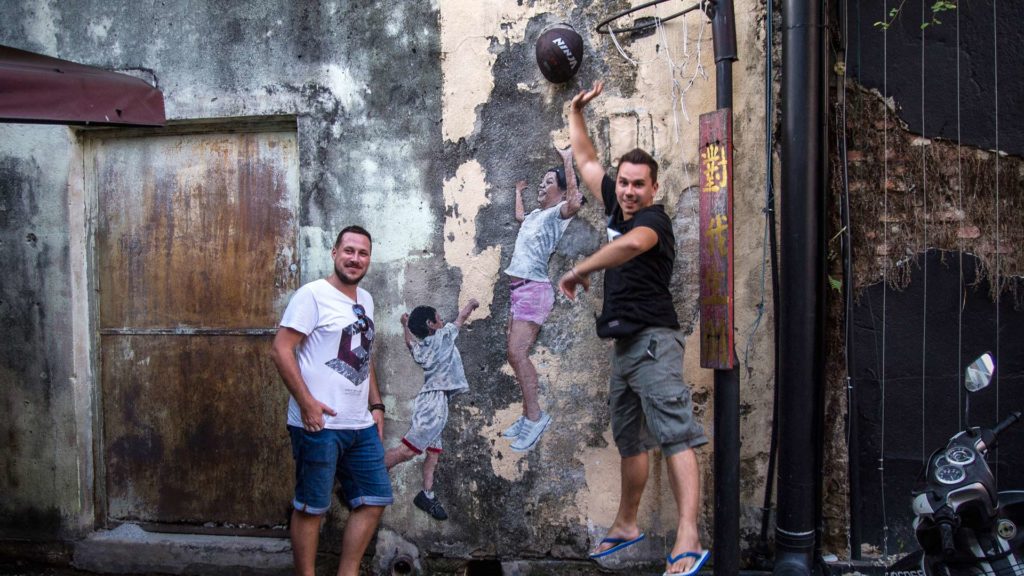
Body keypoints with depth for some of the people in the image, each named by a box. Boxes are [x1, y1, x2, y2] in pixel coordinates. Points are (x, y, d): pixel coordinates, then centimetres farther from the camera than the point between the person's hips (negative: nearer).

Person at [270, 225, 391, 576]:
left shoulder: (365, 300, 15)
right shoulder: (313, 294, -9)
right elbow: (281, 350, -14)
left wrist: (376, 404, 16)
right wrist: (306, 402, -19)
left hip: (361, 426, 8)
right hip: (320, 424, -8)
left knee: (374, 500, 10)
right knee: (311, 507, 1)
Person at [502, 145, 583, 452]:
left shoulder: (557, 213, -5)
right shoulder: (535, 215, 20)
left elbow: (574, 202, -30)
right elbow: (519, 217, 45)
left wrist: (568, 162, -25)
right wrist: (518, 192, 53)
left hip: (534, 289, -9)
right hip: (518, 289, 9)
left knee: (517, 353, -18)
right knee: (516, 355, 7)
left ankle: (535, 416, -14)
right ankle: (529, 416, 11)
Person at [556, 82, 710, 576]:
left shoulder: (653, 218, -10)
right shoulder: (617, 206, 14)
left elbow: (629, 244, -35)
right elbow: (585, 159, 26)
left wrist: (577, 272, -25)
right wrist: (576, 111, 21)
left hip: (652, 340, -9)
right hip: (624, 344, 9)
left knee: (674, 435, -17)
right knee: (630, 441, 18)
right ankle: (626, 525, 31)